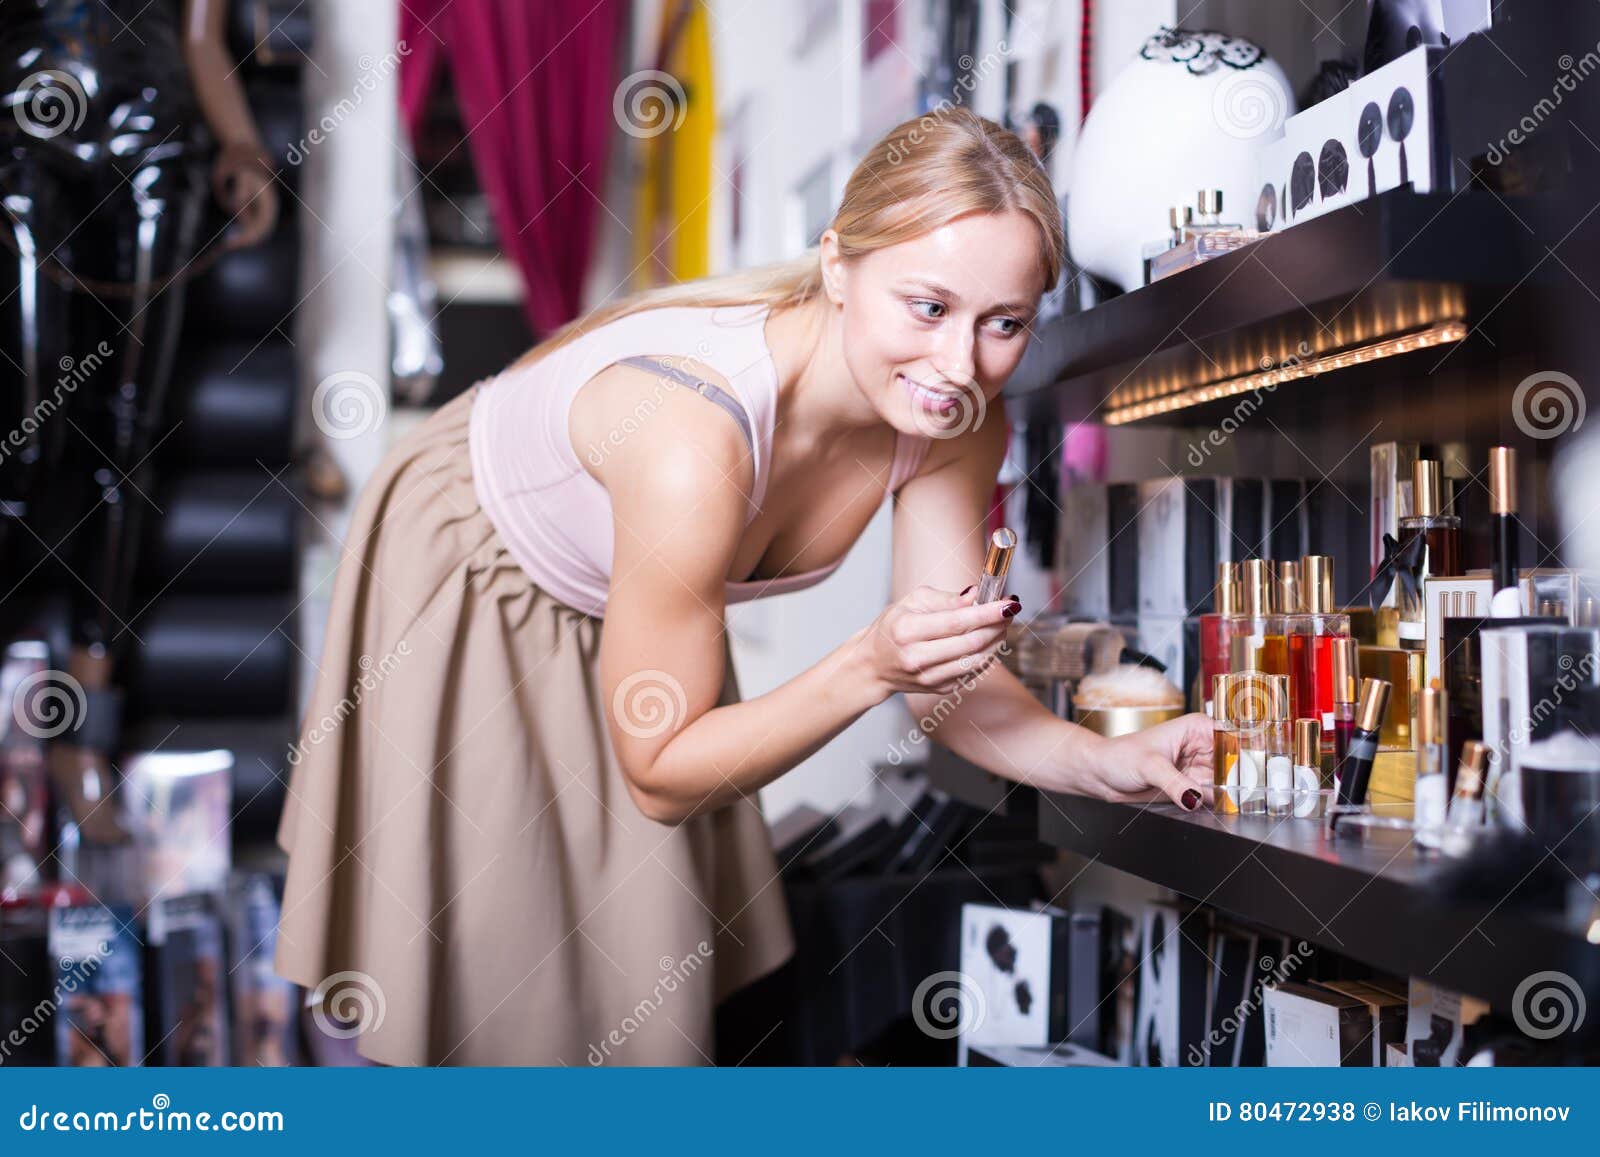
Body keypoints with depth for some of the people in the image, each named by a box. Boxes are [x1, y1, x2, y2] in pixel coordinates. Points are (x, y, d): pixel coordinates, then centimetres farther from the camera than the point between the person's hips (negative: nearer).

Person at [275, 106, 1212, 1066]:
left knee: (654, 989, 9)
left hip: (622, 619, 6)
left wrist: (1098, 760, -31)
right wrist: (869, 667, -42)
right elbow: (660, 778, -30)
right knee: (496, 990, 1)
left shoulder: (956, 423, -22)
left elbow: (951, 682, -13)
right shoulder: (691, 439, -42)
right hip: (470, 583, -5)